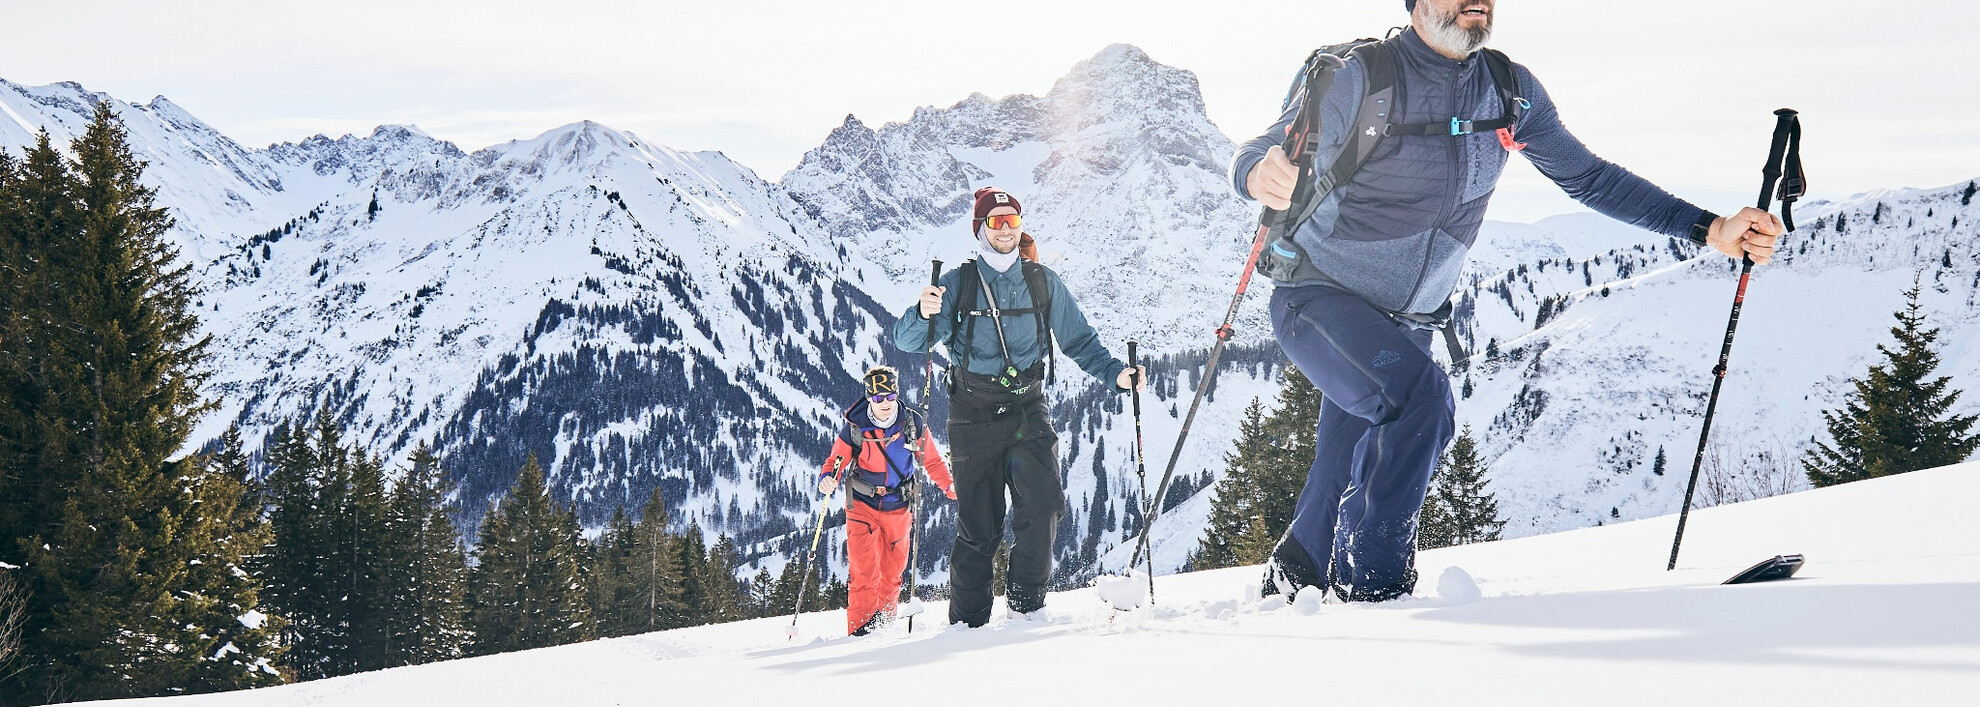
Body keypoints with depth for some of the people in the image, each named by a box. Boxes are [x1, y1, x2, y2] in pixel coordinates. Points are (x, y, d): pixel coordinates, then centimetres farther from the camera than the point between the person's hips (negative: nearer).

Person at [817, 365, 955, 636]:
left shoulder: (914, 424, -6)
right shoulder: (855, 428, -11)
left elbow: (932, 461, 6)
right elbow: (836, 461, -3)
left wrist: (949, 486, -7)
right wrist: (827, 479, -25)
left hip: (898, 509, 2)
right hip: (862, 505, -2)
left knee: (892, 572, 11)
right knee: (864, 570, -14)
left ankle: (883, 623, 29)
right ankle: (860, 628, -7)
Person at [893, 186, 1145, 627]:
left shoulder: (1042, 281, 10)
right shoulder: (958, 283, 3)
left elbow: (1078, 339, 16)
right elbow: (908, 341, -4)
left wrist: (1115, 373, 1)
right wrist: (924, 314, -26)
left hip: (1028, 407, 2)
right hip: (974, 412, -1)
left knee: (1042, 502, -18)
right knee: (978, 523, -1)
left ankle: (1026, 600, -5)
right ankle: (968, 621, 9)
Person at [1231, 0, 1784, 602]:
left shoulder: (1512, 93, -1)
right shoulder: (1357, 77, -17)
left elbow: (1586, 176, 7)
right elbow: (1257, 155, -19)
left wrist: (1707, 229, -1)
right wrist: (1261, 176, -46)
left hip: (1407, 324, 6)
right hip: (1318, 299, -6)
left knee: (1349, 491, 10)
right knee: (1422, 399, -30)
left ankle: (1281, 596, 35)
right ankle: (1374, 589, -17)